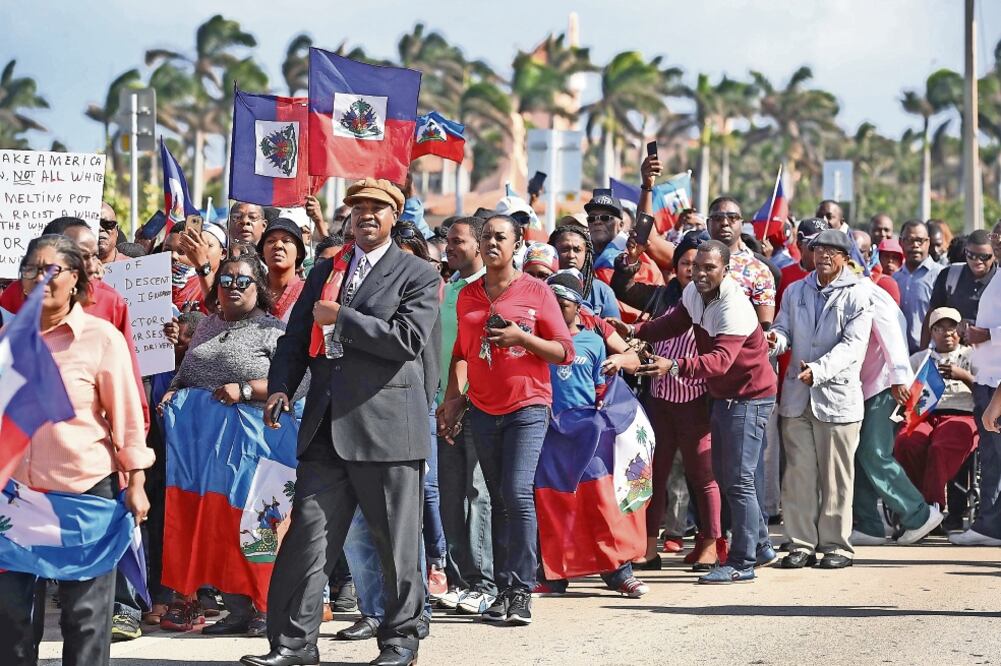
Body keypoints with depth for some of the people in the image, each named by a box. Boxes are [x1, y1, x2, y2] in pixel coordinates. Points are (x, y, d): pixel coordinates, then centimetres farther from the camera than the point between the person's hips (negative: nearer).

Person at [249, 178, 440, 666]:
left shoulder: (418, 275, 1)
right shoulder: (324, 271, 17)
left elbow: (407, 338, -13)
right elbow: (297, 337, 17)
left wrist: (341, 318, -12)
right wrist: (280, 386, -1)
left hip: (387, 423, -4)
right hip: (327, 425, 4)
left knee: (396, 542, 4)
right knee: (307, 535, 0)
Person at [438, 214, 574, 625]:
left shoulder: (536, 292, 0)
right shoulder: (467, 296, 12)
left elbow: (564, 352, -1)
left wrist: (522, 337, -15)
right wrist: (452, 398, 9)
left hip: (527, 406, -4)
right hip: (483, 408, 4)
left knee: (518, 492, -16)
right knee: (498, 499, 5)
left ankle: (521, 591, -14)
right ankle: (503, 590, 8)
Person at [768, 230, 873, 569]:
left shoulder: (856, 296, -3)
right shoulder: (794, 292, 13)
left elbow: (853, 345, -12)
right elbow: (784, 329, 10)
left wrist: (819, 369, -25)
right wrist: (775, 339, -15)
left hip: (837, 395, -4)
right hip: (797, 395, 4)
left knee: (836, 475, 2)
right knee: (799, 472, 5)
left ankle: (835, 544, 10)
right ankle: (802, 544, 10)